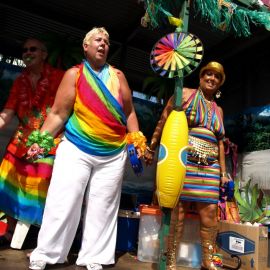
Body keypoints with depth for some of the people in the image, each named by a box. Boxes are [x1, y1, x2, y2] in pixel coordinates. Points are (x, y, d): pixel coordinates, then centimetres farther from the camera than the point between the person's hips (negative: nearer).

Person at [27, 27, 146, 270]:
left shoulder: (118, 76, 9)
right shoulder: (74, 74, 1)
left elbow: (129, 112, 10)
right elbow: (58, 114, -3)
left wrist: (137, 138, 1)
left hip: (113, 154, 3)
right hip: (76, 150, -2)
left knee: (102, 208, 7)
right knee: (62, 203, -1)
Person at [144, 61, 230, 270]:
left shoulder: (218, 110, 21)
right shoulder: (185, 94, 5)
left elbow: (220, 142, 21)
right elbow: (163, 121, 1)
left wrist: (223, 171, 16)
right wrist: (151, 148, -3)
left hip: (209, 167, 6)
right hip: (183, 160, -5)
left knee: (210, 211, 3)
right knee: (179, 209, -4)